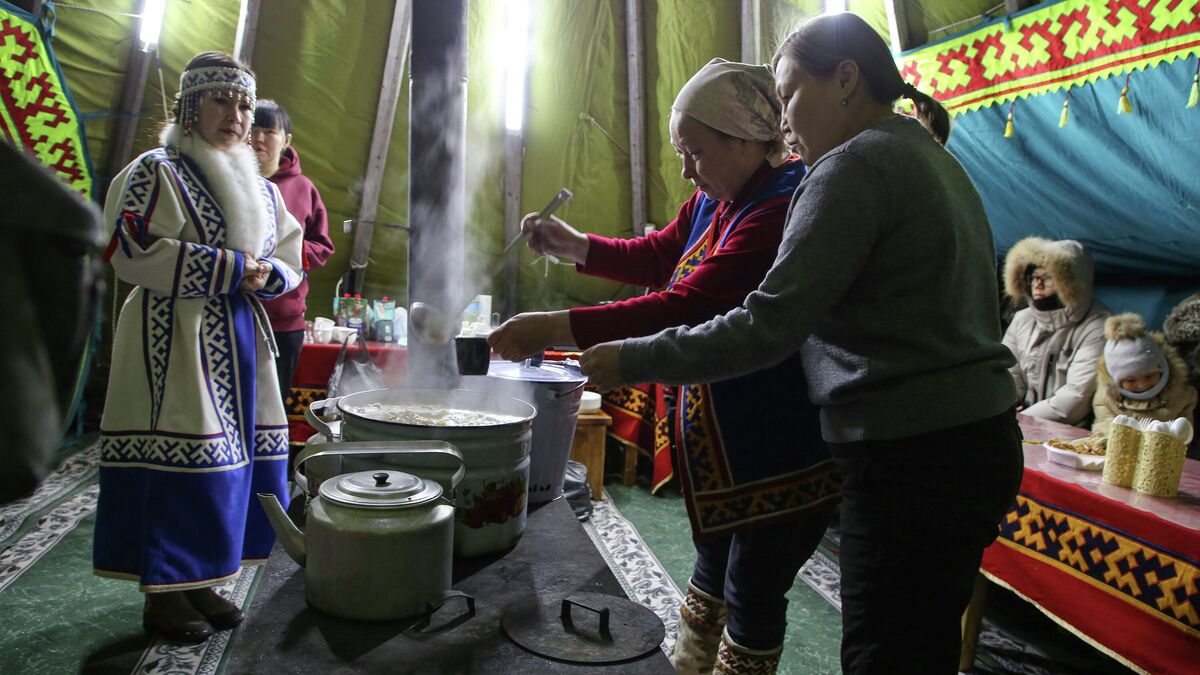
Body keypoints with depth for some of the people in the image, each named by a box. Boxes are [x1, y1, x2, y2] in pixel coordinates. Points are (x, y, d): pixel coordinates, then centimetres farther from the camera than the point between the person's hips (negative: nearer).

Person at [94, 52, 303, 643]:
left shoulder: (261, 189, 18)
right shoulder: (157, 172, -3)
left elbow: (289, 262, 19)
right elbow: (135, 253, -15)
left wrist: (266, 276, -5)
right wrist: (229, 268, -14)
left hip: (240, 338, 7)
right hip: (174, 339, -7)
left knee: (236, 458, 7)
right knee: (178, 460, -6)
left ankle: (198, 581, 22)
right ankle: (162, 594, 10)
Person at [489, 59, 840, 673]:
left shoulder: (782, 211, -26)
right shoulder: (714, 200, 5)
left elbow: (685, 309, -32)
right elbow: (658, 258, 18)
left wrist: (555, 328, -32)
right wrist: (575, 246, 2)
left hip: (781, 449, -9)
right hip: (719, 437, 9)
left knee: (752, 597, 7)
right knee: (713, 566, 24)